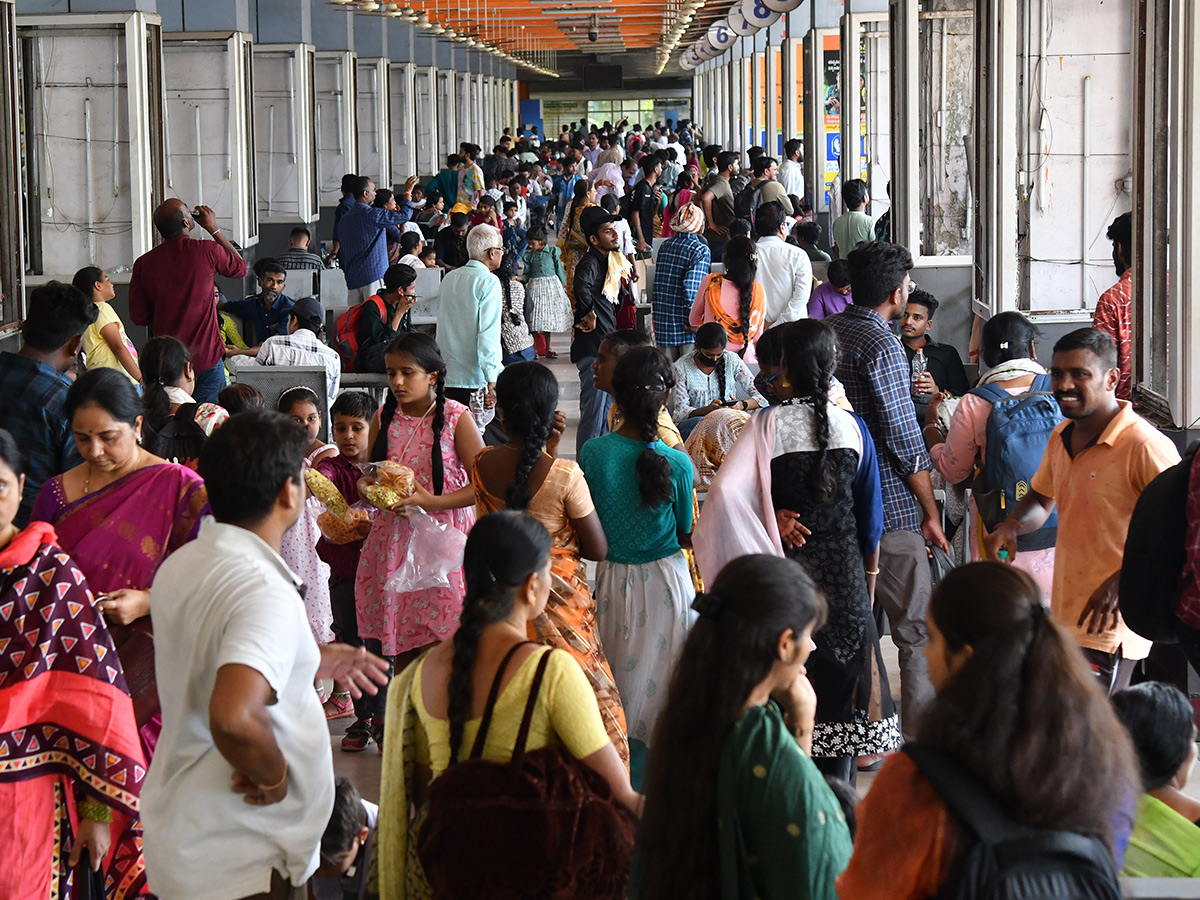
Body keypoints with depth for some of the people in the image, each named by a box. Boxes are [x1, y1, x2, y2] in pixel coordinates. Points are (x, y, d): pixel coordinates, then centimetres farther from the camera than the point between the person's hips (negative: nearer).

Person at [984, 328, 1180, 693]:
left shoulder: (1145, 446, -15)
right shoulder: (1062, 436, 11)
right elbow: (1041, 500, 27)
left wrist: (1124, 581, -23)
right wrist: (1011, 526, 4)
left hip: (1110, 625, -8)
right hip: (1065, 620, 8)